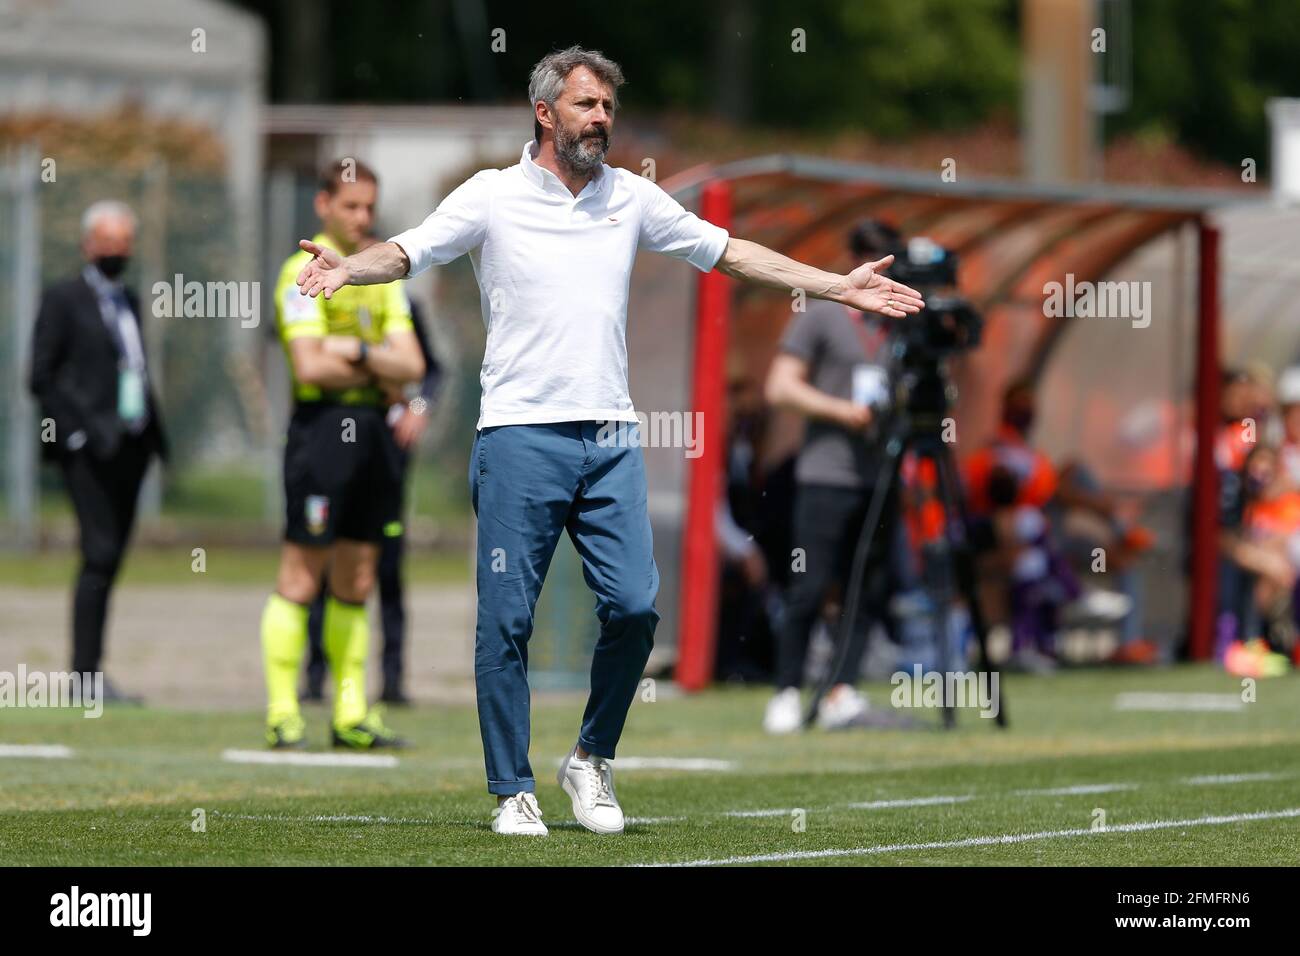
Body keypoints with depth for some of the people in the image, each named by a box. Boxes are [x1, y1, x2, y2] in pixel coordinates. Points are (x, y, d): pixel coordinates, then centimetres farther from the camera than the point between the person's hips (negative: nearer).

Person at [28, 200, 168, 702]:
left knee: (109, 559, 6)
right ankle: (86, 673, -15)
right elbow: (40, 377, -6)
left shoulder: (129, 300, 19)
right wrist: (79, 430, -15)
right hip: (89, 450, -7)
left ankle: (89, 672, 10)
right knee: (101, 554, -15)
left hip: (130, 448, 7)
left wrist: (154, 434, 11)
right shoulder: (63, 299, -1)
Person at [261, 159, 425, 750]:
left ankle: (351, 716, 12)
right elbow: (310, 366, -16)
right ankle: (283, 715, -4)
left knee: (357, 583, 8)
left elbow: (412, 365, 7)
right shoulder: (304, 273, -5)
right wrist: (380, 373, -4)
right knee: (301, 578, -6)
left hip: (373, 431, 7)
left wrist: (358, 352, -10)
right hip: (322, 427, -7)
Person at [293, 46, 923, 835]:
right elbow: (407, 252, -8)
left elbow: (729, 252, 19)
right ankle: (514, 792, 5)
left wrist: (841, 287, 17)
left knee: (634, 606, -5)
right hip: (521, 437, -3)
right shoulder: (493, 195, 1)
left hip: (611, 437, 3)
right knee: (507, 621, -4)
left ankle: (593, 761, 16)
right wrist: (346, 268, -30)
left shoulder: (632, 197, 12)